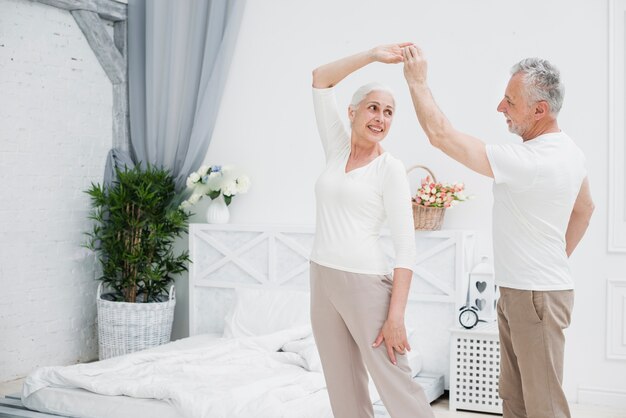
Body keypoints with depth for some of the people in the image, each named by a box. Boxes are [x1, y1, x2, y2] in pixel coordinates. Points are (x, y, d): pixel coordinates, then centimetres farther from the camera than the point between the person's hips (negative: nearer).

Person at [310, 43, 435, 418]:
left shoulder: (391, 168, -6)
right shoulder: (337, 149, 8)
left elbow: (406, 246, -11)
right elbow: (321, 79, 6)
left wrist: (396, 315, -17)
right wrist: (372, 56, -4)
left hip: (365, 282, -5)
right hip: (322, 278, 5)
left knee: (395, 384, -2)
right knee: (343, 387, 11)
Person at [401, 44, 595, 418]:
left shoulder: (531, 161, -26)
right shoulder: (569, 151, 7)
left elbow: (441, 135, -25)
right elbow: (585, 209, 23)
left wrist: (417, 81, -12)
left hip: (536, 296, -10)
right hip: (517, 291, 10)